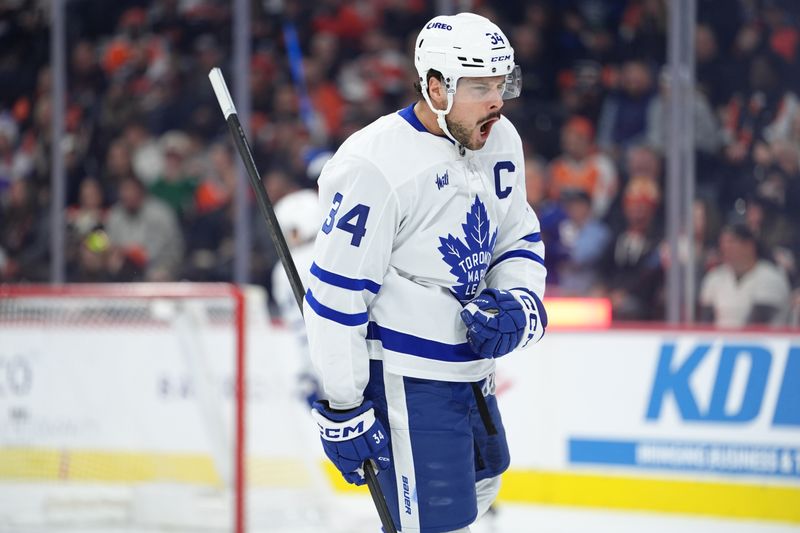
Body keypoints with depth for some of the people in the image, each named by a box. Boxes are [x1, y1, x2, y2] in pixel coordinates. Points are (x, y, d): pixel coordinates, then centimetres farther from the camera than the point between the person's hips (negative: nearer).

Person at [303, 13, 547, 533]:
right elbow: (335, 294, -20)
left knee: (480, 484, 27)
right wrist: (343, 408, -17)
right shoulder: (375, 166, -23)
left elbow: (520, 240, 16)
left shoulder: (500, 141, 2)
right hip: (404, 380, -9)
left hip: (471, 367, 9)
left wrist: (519, 302, -6)